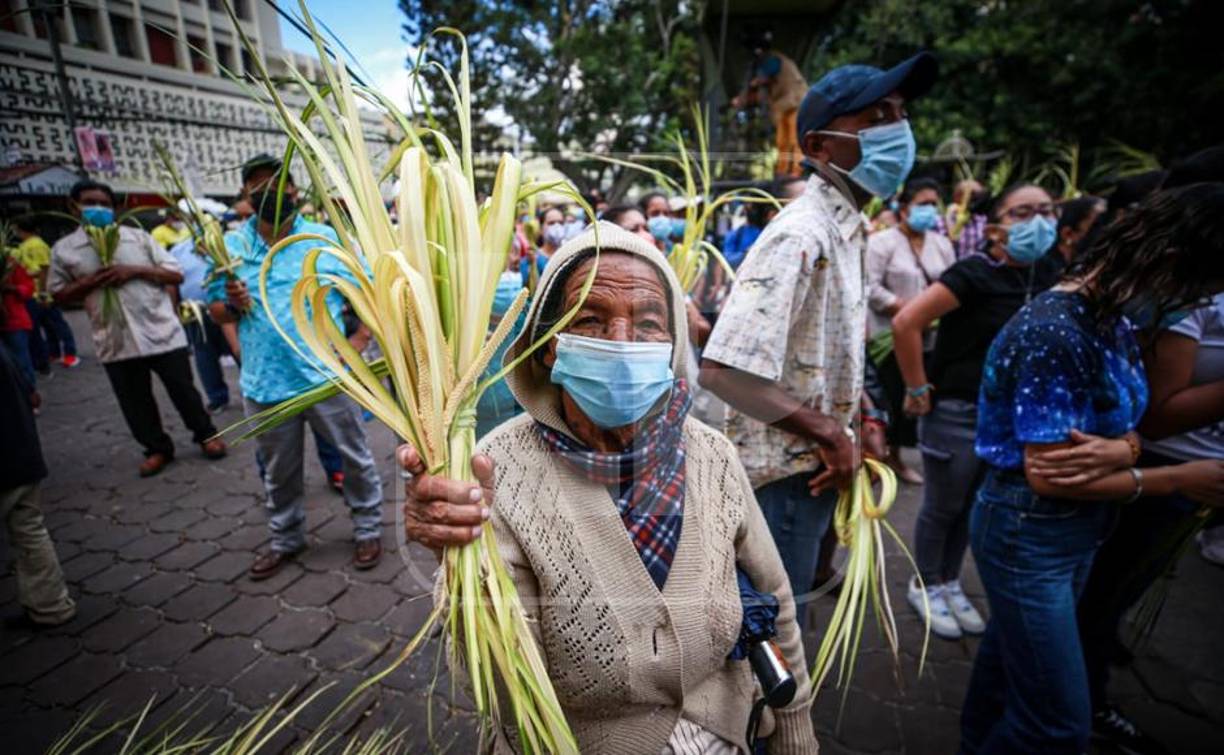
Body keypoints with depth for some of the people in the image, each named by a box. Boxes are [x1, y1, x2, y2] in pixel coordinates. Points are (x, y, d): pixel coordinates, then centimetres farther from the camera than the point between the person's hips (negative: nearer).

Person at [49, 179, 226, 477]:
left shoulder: (138, 237, 3)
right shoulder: (63, 249, 6)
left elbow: (176, 275, 1)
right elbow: (59, 295, 10)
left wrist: (135, 270, -13)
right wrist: (91, 281, -8)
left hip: (161, 331, -2)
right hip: (114, 341, 2)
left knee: (183, 389, 6)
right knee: (135, 401, 10)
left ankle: (205, 434, 23)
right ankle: (157, 448, 24)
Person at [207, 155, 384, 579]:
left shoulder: (326, 239, -3)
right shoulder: (230, 247, 5)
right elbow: (215, 311, 11)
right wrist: (232, 305, -12)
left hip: (326, 377, -3)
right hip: (264, 383, 3)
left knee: (355, 459, 9)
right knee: (278, 472, 19)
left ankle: (368, 530, 29)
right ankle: (285, 540, 39)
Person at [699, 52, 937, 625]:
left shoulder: (847, 230, 8)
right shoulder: (801, 235, -23)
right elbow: (723, 371, -32)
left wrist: (862, 423, 6)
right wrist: (830, 434, -21)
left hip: (815, 467, 9)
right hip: (783, 476, -9)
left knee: (784, 618, 29)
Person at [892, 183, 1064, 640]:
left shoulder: (1050, 272, 3)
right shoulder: (975, 273, -19)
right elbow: (905, 324, -28)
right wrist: (917, 390, -21)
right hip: (957, 411, -7)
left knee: (973, 507, 18)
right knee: (943, 508, 8)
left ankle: (950, 583, 38)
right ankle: (925, 587, 30)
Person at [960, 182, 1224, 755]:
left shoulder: (1115, 320, 3)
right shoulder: (1054, 333, -26)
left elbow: (1128, 430, 6)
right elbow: (1046, 474, -24)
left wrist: (1119, 451, -18)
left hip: (1078, 530, 9)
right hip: (1028, 532, -9)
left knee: (1010, 662, 26)